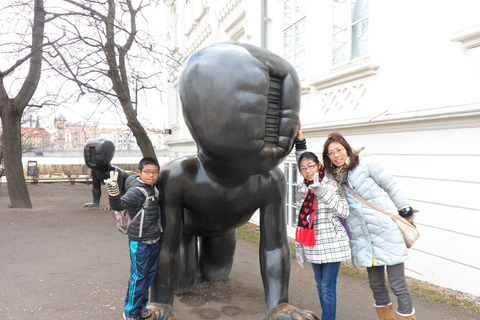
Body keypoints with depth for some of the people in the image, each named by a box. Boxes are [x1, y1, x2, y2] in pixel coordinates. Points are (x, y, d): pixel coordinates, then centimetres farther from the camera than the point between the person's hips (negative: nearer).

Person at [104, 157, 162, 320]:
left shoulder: (152, 187, 2)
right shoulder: (136, 191, -22)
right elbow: (119, 204, -38)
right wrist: (113, 192, -54)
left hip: (154, 240, 8)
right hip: (140, 242, -8)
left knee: (150, 274, 19)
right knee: (138, 277, 2)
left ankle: (141, 305, 37)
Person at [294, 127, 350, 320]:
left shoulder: (331, 184, -9)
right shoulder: (302, 189, 6)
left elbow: (343, 211, -18)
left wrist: (322, 192, -24)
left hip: (332, 244, -5)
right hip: (313, 246, 5)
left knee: (328, 288, -2)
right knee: (320, 285, 14)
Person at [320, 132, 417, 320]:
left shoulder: (365, 163, -7)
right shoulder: (334, 176, 6)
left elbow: (391, 187, -1)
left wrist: (406, 211, 3)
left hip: (386, 232, -5)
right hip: (363, 238, 5)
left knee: (398, 285, 0)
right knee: (376, 285, 17)